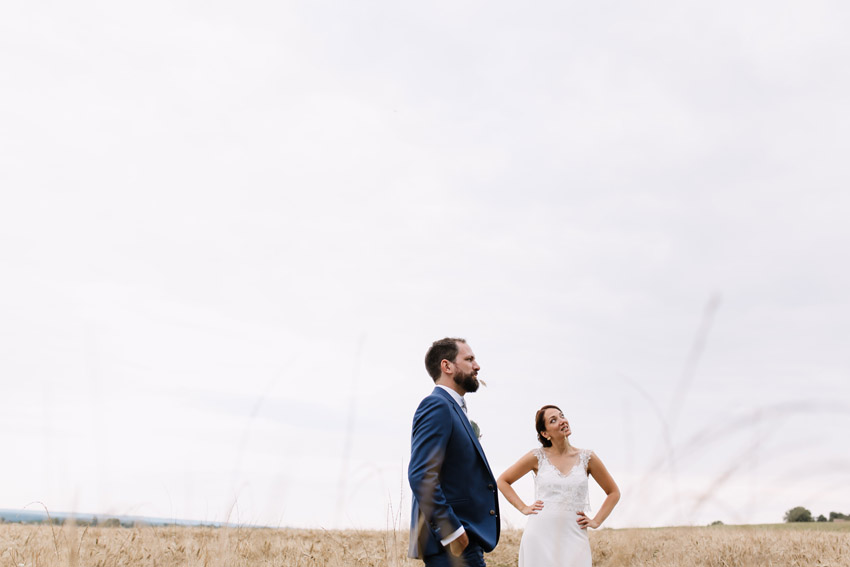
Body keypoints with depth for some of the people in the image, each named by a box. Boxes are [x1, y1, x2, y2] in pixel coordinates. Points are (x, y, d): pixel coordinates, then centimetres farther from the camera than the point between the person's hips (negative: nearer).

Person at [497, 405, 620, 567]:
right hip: (540, 535, -1)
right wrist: (523, 508, 3)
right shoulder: (538, 456, 1)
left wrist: (596, 521, 7)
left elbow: (614, 492, 15)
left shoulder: (586, 457, 4)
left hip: (573, 537, 1)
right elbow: (502, 481, 11)